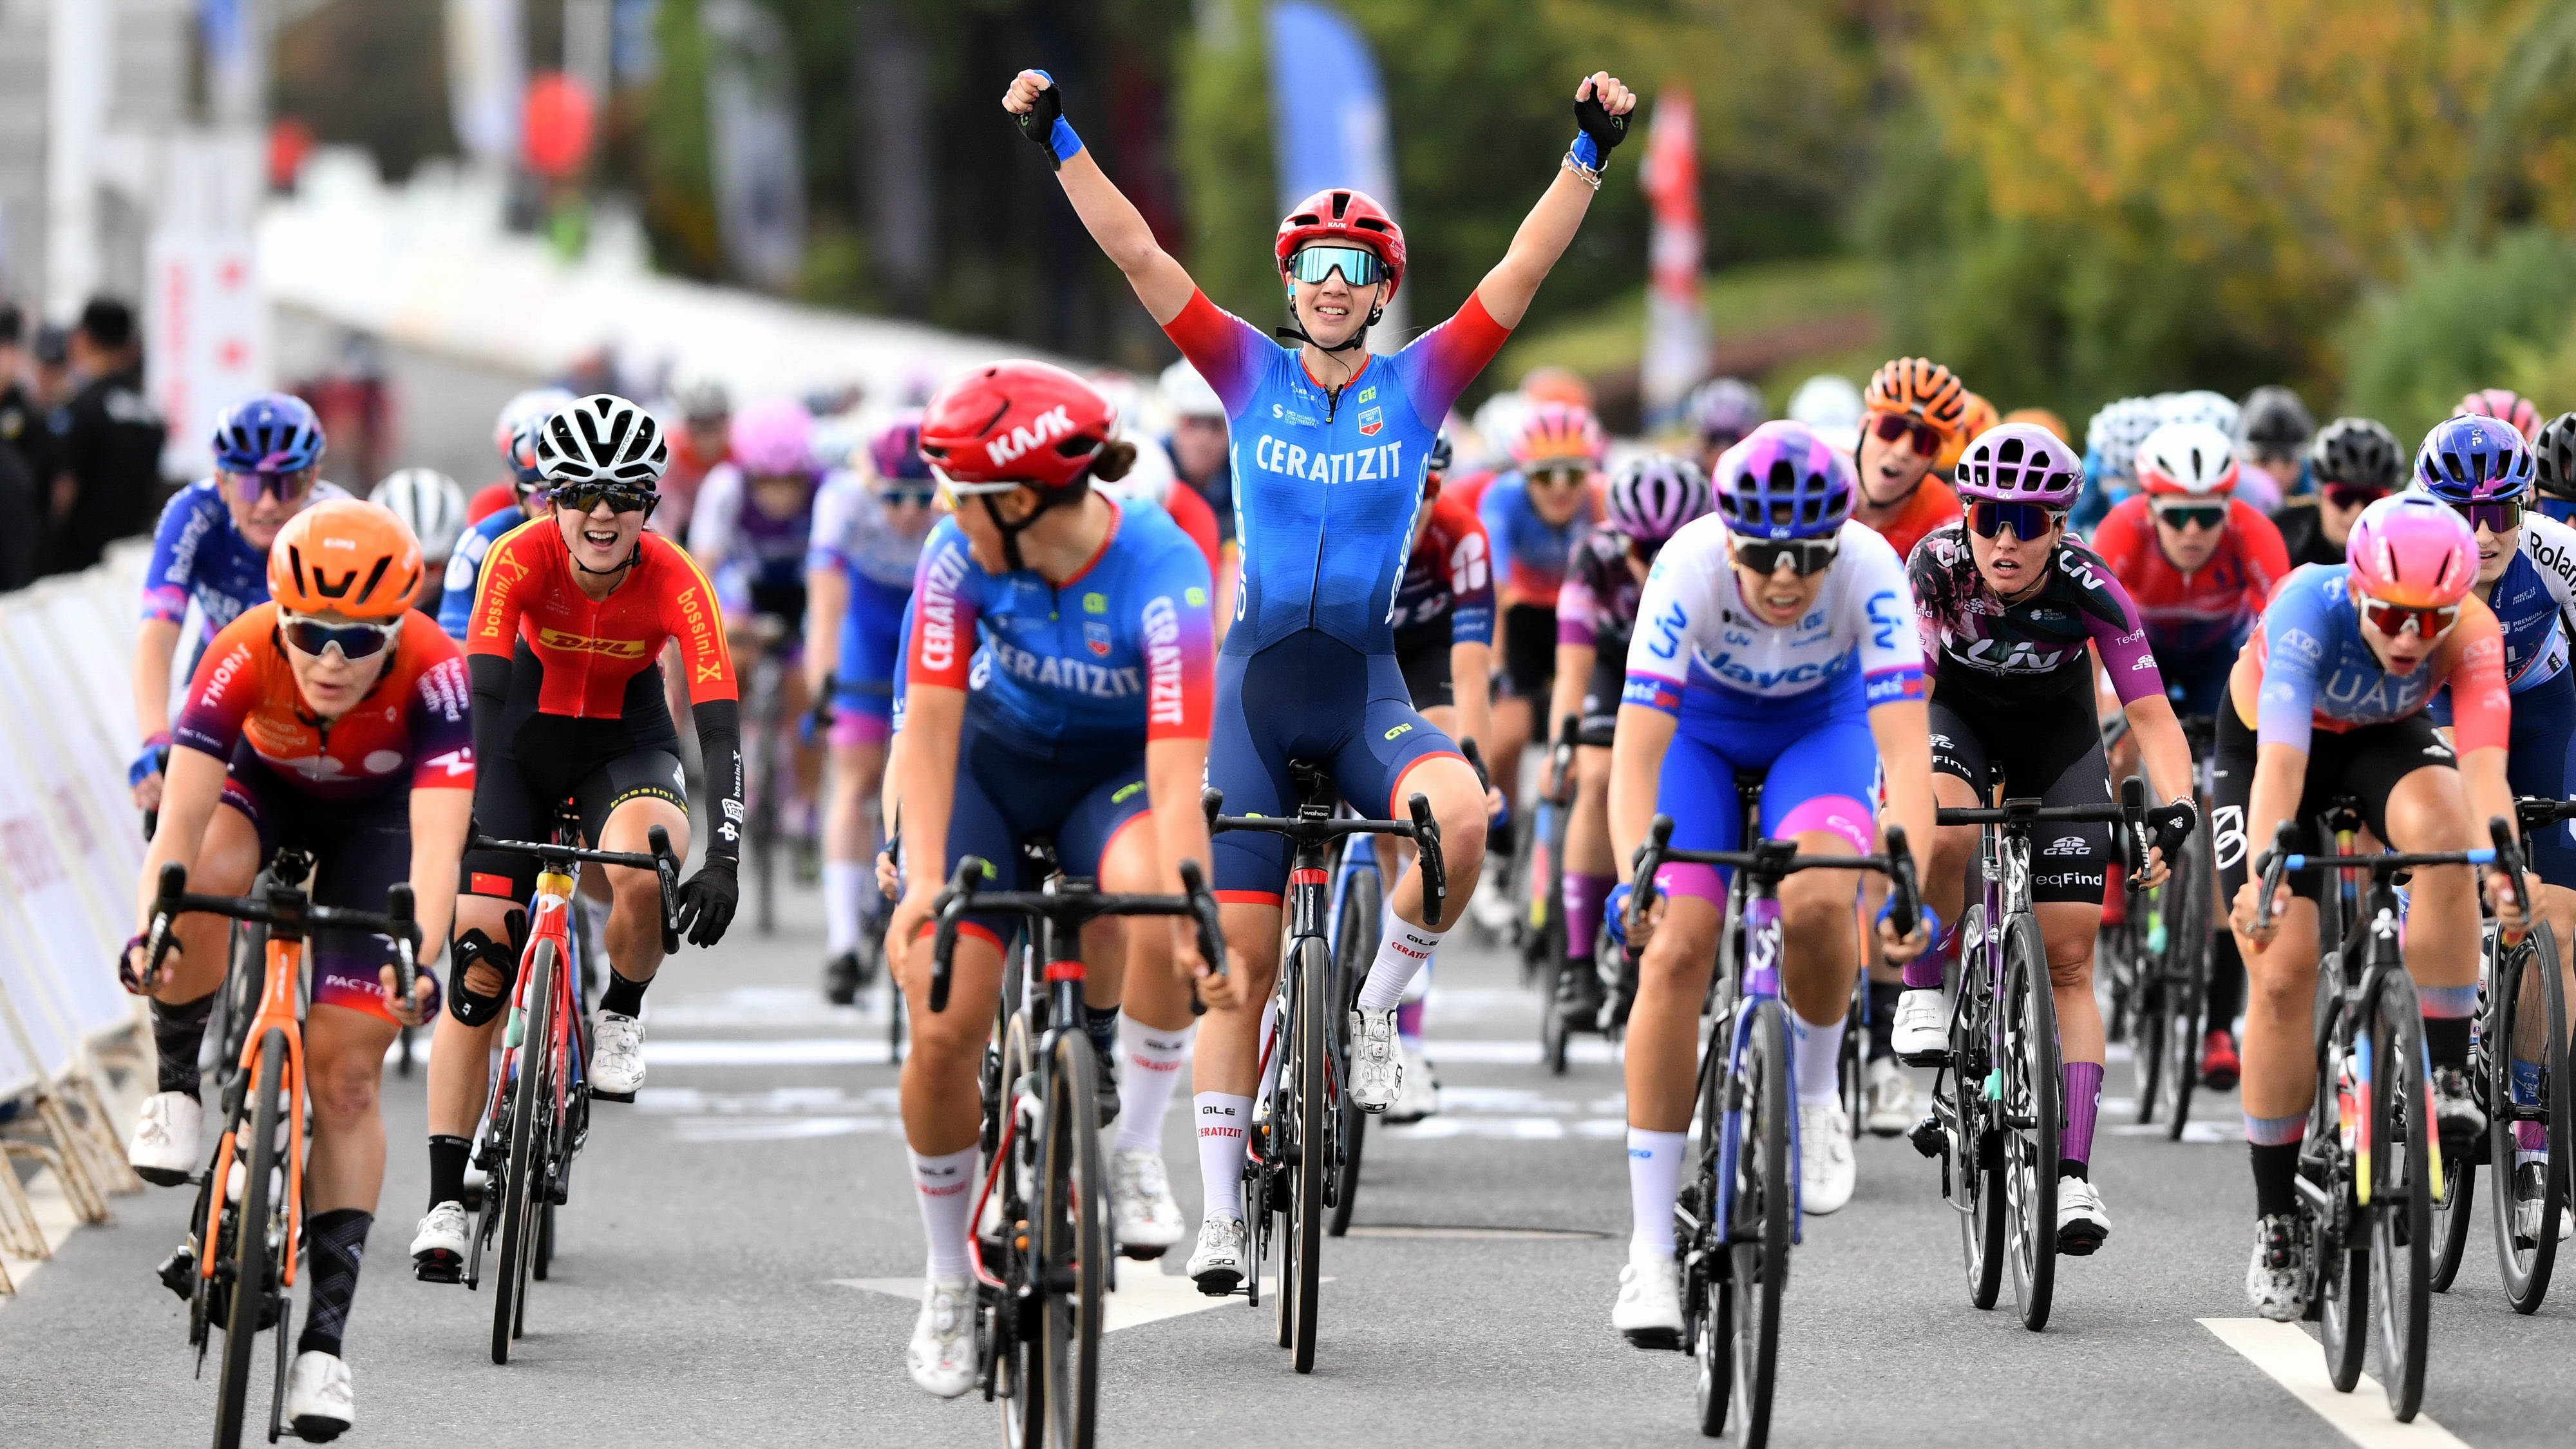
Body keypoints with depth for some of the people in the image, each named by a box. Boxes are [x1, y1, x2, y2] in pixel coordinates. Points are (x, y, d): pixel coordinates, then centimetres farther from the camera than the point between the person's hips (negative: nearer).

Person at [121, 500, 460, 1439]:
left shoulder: (434, 675, -38)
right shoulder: (244, 658, -35)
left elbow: (436, 845, -47)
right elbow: (180, 823, -40)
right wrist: (149, 930, -57)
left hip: (376, 814, -1)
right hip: (263, 787, 1)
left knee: (346, 1077, -9)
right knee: (207, 882, -36)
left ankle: (325, 1336, -4)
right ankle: (179, 1088, -10)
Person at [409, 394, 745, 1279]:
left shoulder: (675, 581, -25)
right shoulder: (522, 559, -25)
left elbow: (720, 723, -30)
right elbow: (485, 696, -32)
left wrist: (723, 855, -42)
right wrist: (472, 826, -43)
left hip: (628, 743, 0)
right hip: (528, 734, 0)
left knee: (645, 866, -35)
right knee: (480, 955, -9)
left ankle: (621, 1015, -4)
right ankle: (446, 1200, -3)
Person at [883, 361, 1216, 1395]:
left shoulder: (1162, 573, -31)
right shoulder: (962, 556, -22)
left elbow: (1178, 766, -37)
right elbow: (931, 719, -24)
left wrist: (1185, 906, -47)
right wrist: (924, 876, -36)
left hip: (1120, 770, -2)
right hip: (999, 761, 2)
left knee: (1156, 912, -38)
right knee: (943, 1030, -11)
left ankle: (1137, 1148, -15)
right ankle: (948, 1279, 11)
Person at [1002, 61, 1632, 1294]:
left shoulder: (1419, 385, 2)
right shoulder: (1251, 374, 3)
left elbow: (1521, 273, -6)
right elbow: (1136, 255, -3)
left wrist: (1590, 152, -15)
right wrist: (1057, 141, -10)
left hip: (1369, 688, -1)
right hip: (1257, 683, 1)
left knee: (1459, 818, -34)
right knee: (1238, 964, -2)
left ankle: (1378, 1008, -9)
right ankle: (1221, 1214, 5)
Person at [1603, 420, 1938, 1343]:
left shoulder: (1870, 570, -33)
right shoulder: (1688, 569, -35)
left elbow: (1905, 747, -38)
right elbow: (1636, 749, -39)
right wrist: (1633, 882, -54)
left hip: (1822, 729, 0)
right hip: (1701, 730, 0)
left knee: (1818, 903, -31)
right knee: (1674, 952, -16)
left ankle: (1814, 1094, 1)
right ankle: (1650, 1250, -9)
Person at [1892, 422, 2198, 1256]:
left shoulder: (2088, 589, -29)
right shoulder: (1937, 567, -29)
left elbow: (2152, 716, -29)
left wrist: (2177, 811, -45)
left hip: (2056, 732, 1)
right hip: (1957, 714, -1)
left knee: (2069, 959, -7)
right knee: (1945, 830, -37)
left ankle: (2073, 1173, -8)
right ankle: (1924, 994, -11)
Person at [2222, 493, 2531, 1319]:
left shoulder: (2470, 634, -31)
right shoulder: (2309, 612, -37)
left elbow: (2484, 762, -41)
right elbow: (2281, 761, -45)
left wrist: (2503, 868, -57)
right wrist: (2262, 874, -58)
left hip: (2385, 739, 1)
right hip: (2264, 744, -1)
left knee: (2441, 824, -33)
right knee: (2282, 974, -11)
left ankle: (2447, 1075, -21)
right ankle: (2276, 1226, 2)